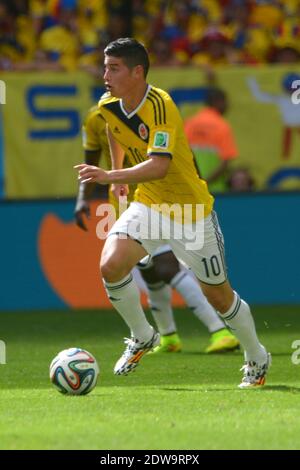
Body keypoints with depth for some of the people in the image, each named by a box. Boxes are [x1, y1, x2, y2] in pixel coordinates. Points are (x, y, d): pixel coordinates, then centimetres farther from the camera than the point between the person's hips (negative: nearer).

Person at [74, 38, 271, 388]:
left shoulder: (160, 107, -28)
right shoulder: (108, 105, -6)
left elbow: (159, 166, -41)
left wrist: (110, 177, -51)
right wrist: (116, 169, 20)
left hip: (191, 211, -5)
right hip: (148, 205, 5)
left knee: (219, 296, 5)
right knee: (110, 266, -20)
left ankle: (257, 359, 31)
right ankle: (142, 337, 5)